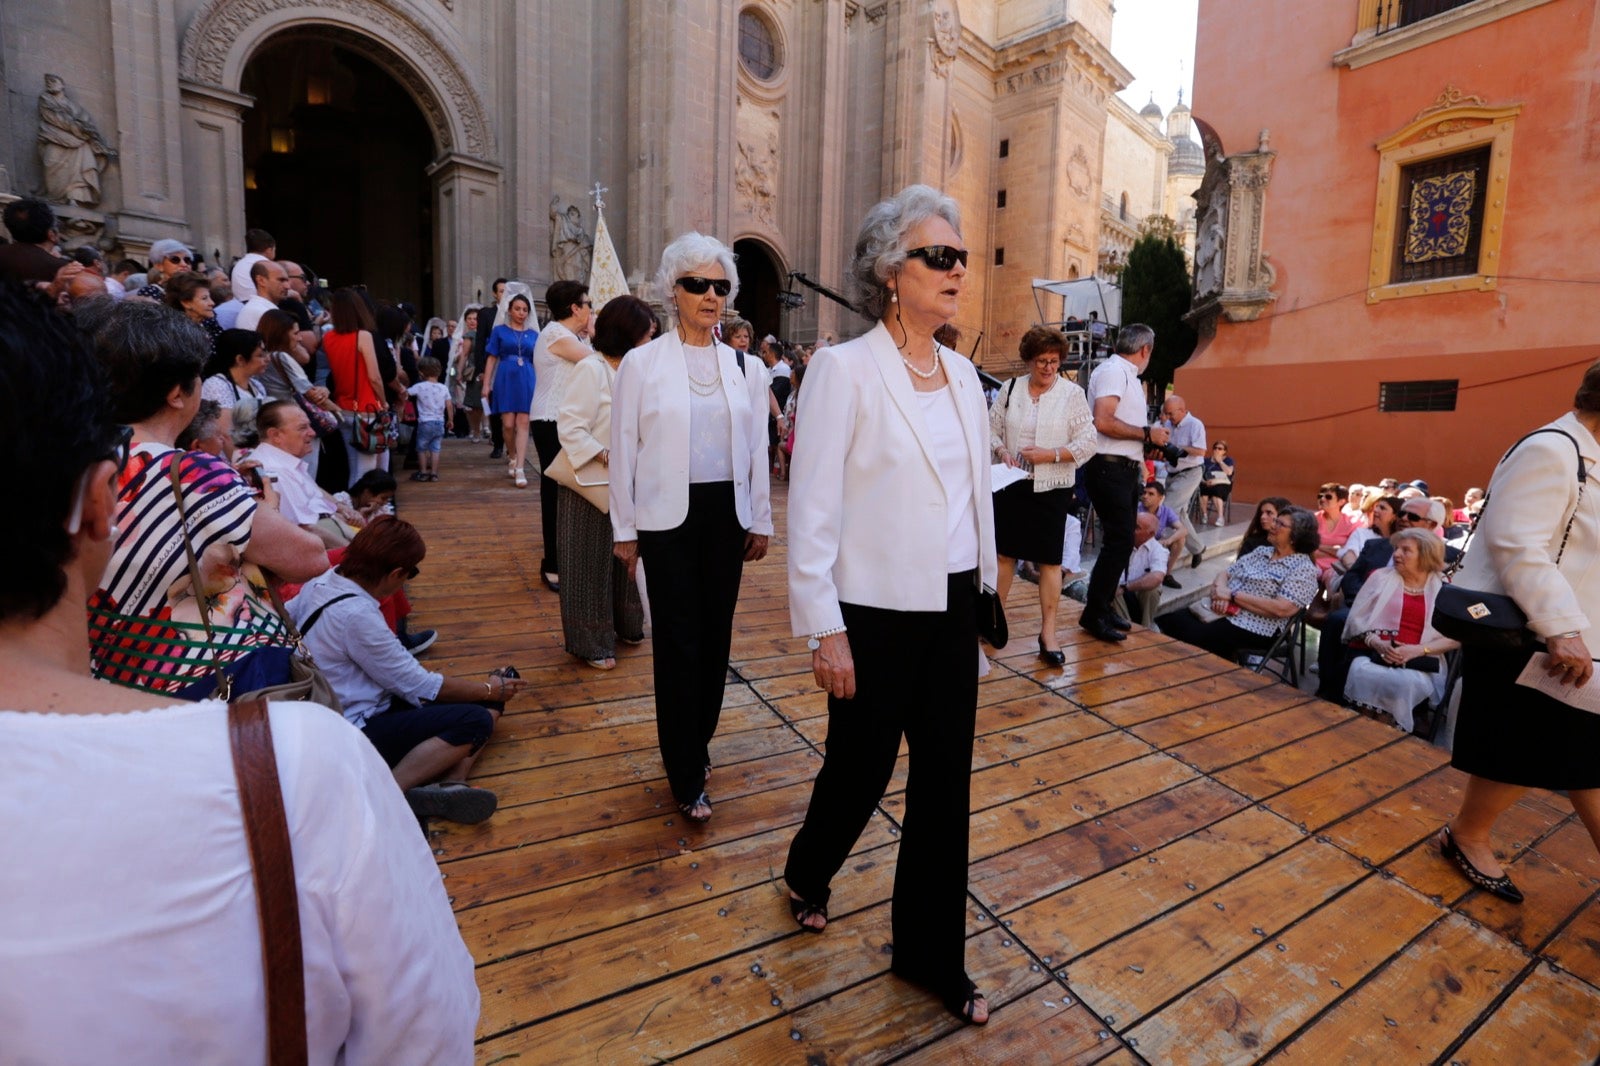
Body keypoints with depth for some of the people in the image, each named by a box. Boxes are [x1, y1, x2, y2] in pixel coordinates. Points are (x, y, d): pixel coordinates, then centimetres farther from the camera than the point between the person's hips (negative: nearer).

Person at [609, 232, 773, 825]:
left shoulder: (745, 368, 8)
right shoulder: (642, 363, -1)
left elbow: (757, 449, 11)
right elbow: (624, 449, -1)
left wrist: (761, 520, 10)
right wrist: (624, 528, -2)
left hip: (727, 515, 3)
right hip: (668, 517, -3)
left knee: (716, 636, 10)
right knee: (679, 641, 1)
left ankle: (697, 744, 32)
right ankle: (688, 779, 14)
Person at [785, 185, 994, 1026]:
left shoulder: (963, 374, 8)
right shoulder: (844, 369, -11)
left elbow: (975, 490, 13)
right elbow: (813, 510, -14)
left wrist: (984, 587, 15)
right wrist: (824, 632, -14)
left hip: (951, 609, 6)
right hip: (876, 612, -5)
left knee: (945, 782, 13)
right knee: (860, 769, 14)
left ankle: (930, 955, 36)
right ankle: (806, 873, 49)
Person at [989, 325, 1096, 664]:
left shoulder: (1072, 394, -2)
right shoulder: (1011, 389, 6)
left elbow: (1087, 442, -4)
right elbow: (991, 428, 9)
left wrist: (1051, 454, -17)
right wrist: (1001, 451, -11)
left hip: (1051, 488, -2)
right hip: (1010, 484, 2)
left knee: (1050, 561, 2)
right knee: (1005, 552, 8)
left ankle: (1048, 632, 11)